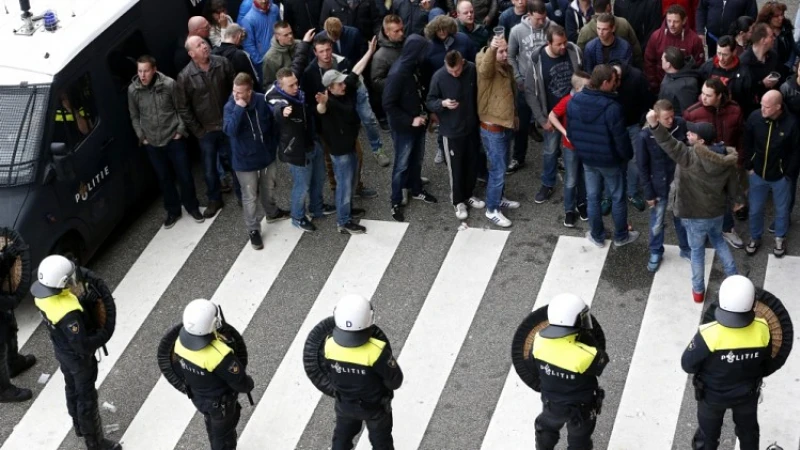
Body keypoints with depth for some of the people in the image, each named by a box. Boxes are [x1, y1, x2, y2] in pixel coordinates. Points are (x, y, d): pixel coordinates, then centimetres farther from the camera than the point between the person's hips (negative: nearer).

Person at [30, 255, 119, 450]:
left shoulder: (41, 292, -18)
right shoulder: (68, 313, -43)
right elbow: (83, 346, -37)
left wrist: (87, 275, -13)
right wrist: (107, 330, -29)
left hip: (61, 350, 8)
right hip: (78, 357, -8)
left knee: (72, 389, 30)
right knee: (87, 398, 12)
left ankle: (79, 426, 53)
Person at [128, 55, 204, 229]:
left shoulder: (169, 84, -14)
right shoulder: (133, 90, -8)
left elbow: (181, 109, -4)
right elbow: (134, 117, 5)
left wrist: (180, 131, -6)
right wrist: (142, 137, 2)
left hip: (174, 139, -2)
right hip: (152, 143, 2)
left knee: (185, 175, 7)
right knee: (164, 178, 13)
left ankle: (192, 207, 29)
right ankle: (173, 211, 31)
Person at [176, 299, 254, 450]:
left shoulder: (181, 340, -23)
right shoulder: (219, 355, -43)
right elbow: (239, 380, -27)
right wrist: (249, 385, -3)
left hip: (197, 397, 6)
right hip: (220, 403, -6)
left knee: (213, 429, 33)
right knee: (223, 436, 22)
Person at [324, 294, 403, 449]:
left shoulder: (330, 345, -27)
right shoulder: (376, 351, -39)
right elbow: (395, 381, -25)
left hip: (344, 404, 3)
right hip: (375, 407, -3)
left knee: (341, 438, 30)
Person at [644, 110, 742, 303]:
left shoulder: (691, 156, -28)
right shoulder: (726, 159, -8)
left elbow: (670, 144, -46)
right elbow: (732, 182, 5)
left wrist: (654, 125, -62)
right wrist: (737, 200, 26)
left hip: (695, 215, -5)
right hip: (717, 212, 5)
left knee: (697, 250, 15)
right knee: (718, 240, 32)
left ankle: (698, 290, 29)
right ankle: (733, 277, 38)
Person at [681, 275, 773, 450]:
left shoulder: (708, 335, -38)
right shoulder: (762, 330, -28)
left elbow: (688, 365, -20)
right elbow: (767, 366, -8)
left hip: (712, 395, -2)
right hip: (748, 393, 2)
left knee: (708, 432, 26)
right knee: (748, 429, 31)